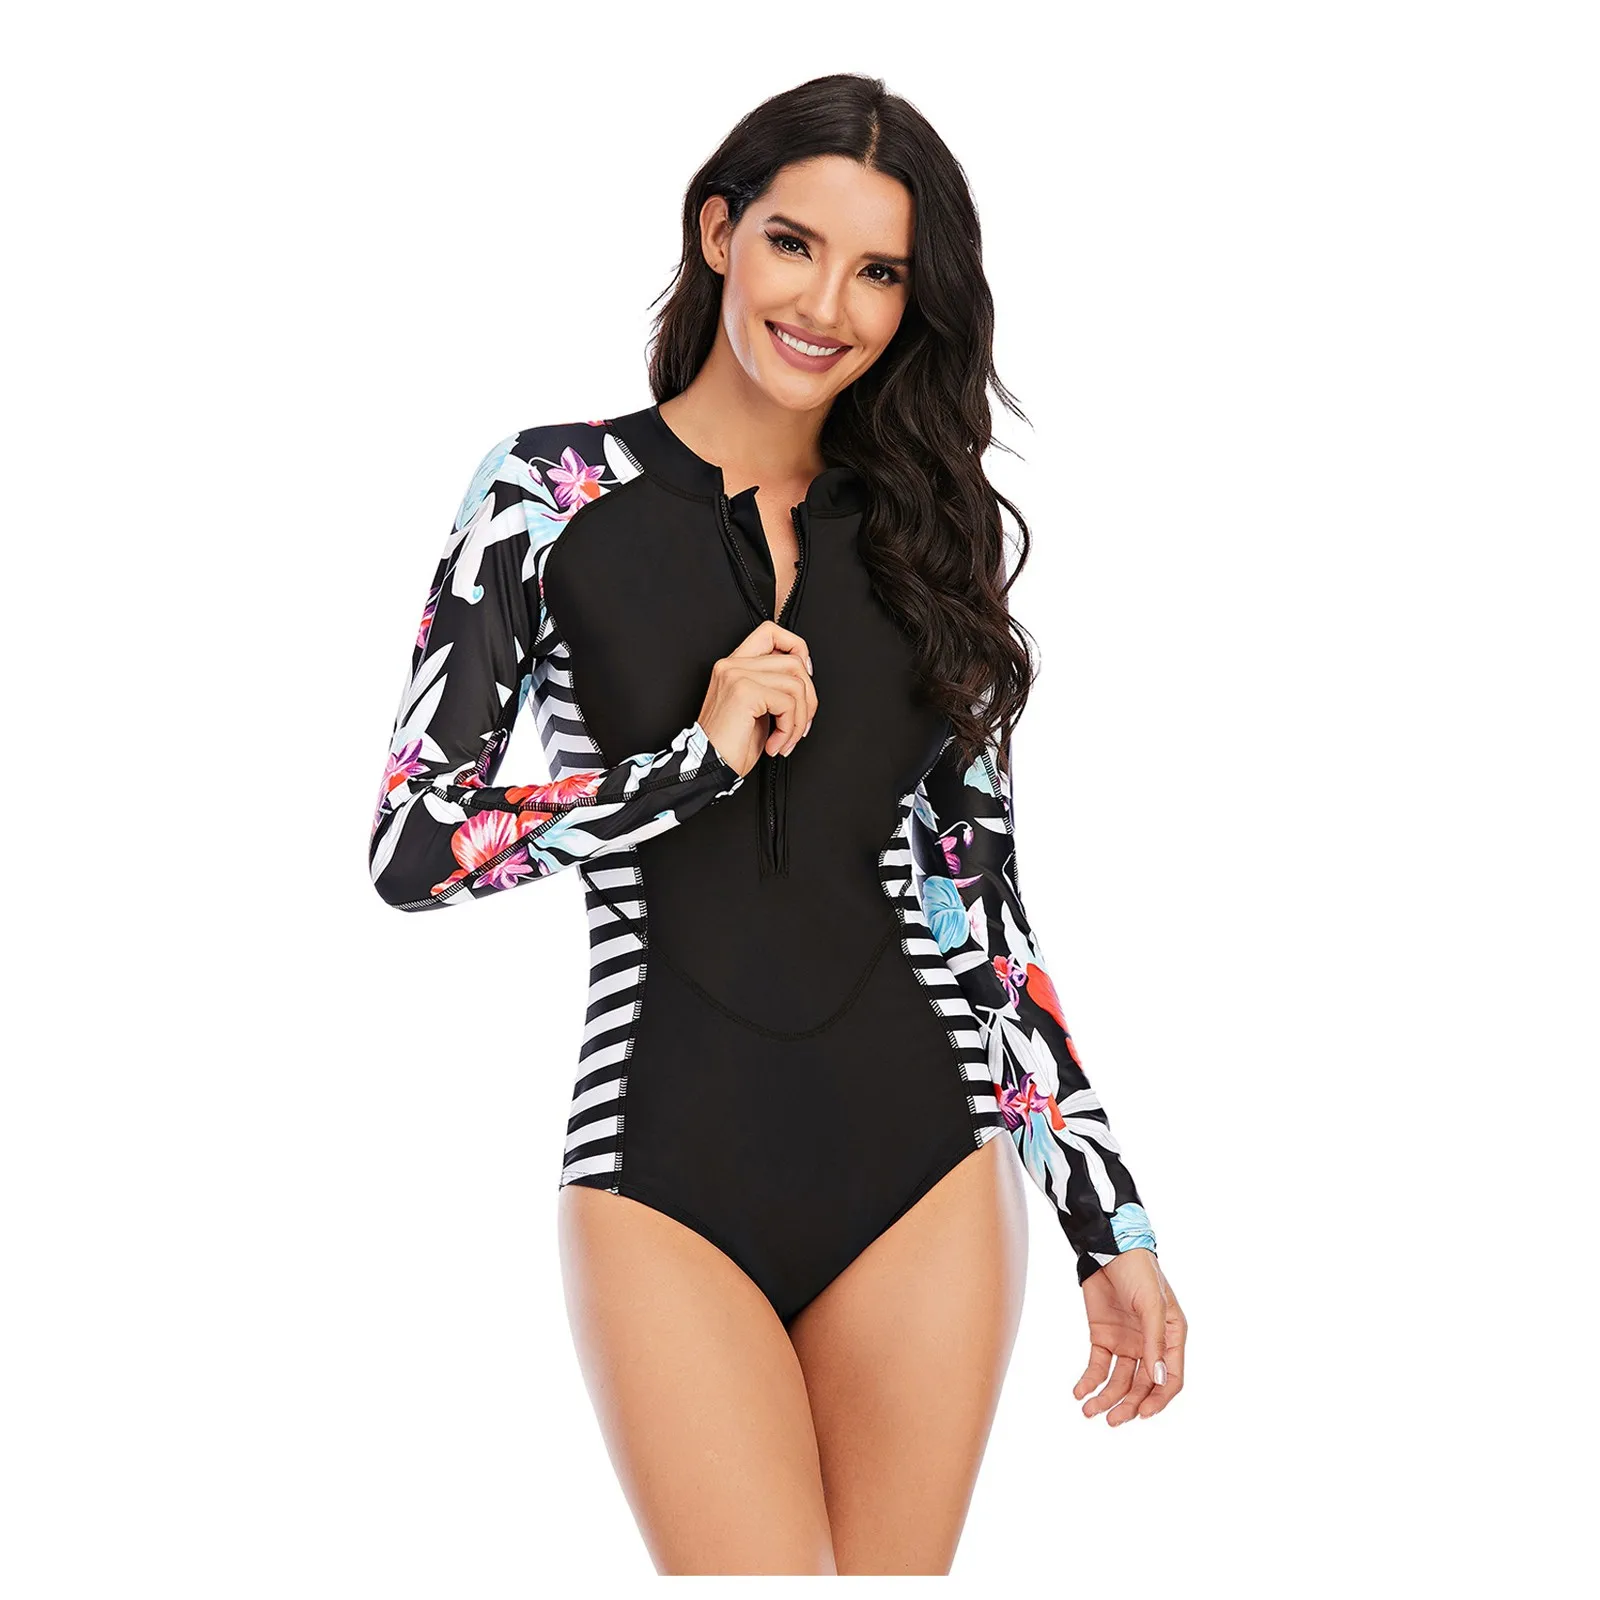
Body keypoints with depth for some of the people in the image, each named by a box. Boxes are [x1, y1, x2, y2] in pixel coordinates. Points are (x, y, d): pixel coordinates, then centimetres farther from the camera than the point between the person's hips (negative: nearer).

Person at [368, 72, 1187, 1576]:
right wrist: (698, 760, -13)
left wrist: (1113, 1226, 8)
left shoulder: (926, 531, 9)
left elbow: (981, 890, 10)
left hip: (923, 1165, 3)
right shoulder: (557, 490, 1)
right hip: (670, 1176, -3)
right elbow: (412, 843, -4)